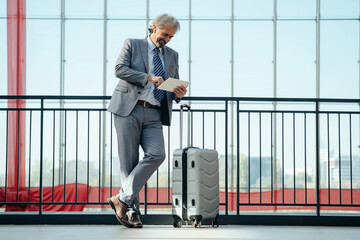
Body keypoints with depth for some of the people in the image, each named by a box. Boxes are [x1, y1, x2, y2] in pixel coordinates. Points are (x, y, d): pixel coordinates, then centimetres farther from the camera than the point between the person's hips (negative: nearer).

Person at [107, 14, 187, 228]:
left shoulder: (172, 55, 21)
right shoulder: (132, 45, 9)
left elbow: (174, 86, 21)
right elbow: (120, 69, -6)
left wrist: (179, 93, -3)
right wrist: (148, 78, -15)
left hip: (154, 115, 4)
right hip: (129, 110, -3)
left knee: (157, 155, -17)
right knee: (129, 162, -4)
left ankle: (123, 198, -12)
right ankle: (132, 209, 3)